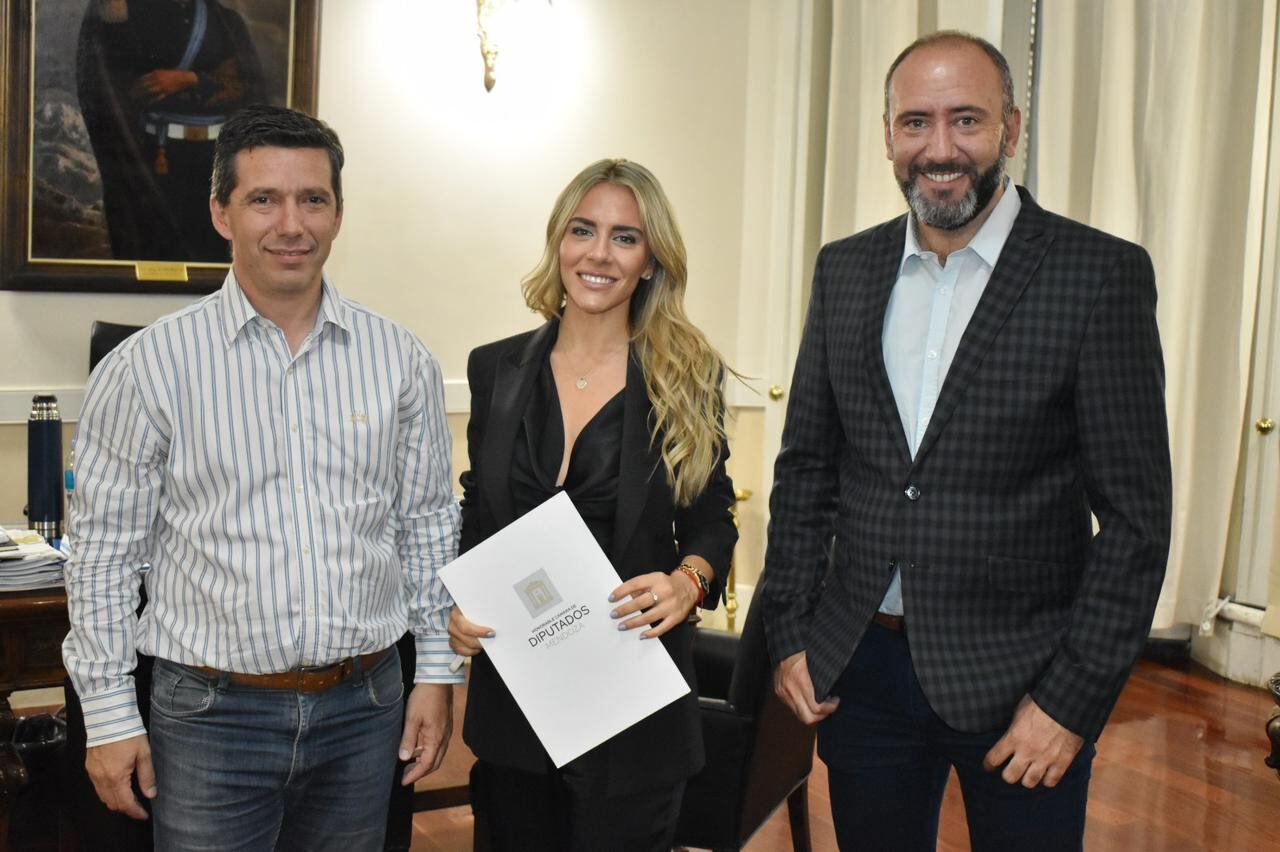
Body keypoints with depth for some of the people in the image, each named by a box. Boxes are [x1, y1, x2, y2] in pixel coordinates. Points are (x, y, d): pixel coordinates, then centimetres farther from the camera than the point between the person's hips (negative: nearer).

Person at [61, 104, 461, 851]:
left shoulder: (402, 361, 1)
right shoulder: (147, 367, -5)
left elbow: (428, 525, 7)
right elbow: (105, 550, -2)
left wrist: (437, 673, 4)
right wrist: (108, 715, -3)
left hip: (364, 706, 3)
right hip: (211, 713, -2)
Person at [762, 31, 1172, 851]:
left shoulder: (1101, 275, -10)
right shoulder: (846, 269, 4)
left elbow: (1135, 513, -10)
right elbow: (806, 465, 9)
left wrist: (1073, 699, -12)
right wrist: (790, 633, 5)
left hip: (1019, 681, -3)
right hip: (859, 667, 4)